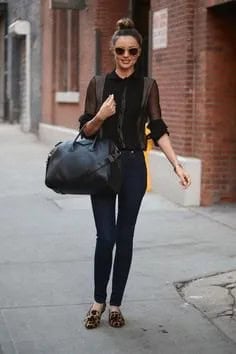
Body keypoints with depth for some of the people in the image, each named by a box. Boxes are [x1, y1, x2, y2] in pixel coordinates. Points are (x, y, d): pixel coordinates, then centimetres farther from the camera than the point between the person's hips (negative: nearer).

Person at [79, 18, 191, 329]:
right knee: (106, 236, -4)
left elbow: (158, 130, -2)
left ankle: (115, 304, 18)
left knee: (125, 237, 5)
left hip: (133, 166, 1)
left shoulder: (148, 86, 3)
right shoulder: (98, 83, 2)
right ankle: (98, 301, 15)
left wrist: (177, 164, -13)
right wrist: (100, 116, -18)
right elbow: (86, 129, 3)